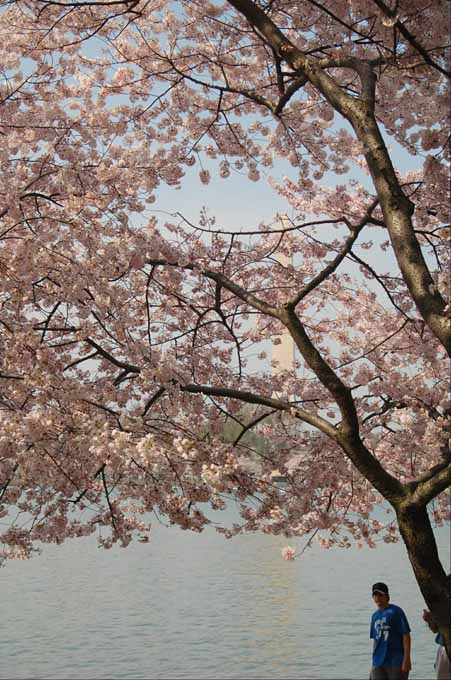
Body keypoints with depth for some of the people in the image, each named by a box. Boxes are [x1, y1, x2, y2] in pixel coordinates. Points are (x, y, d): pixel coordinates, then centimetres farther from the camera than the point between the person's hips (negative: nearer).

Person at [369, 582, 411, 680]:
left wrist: (406, 659, -15)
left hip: (396, 662, -6)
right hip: (378, 663, 6)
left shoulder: (395, 611, -7)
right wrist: (374, 662, 16)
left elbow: (406, 635, -9)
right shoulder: (375, 615, 12)